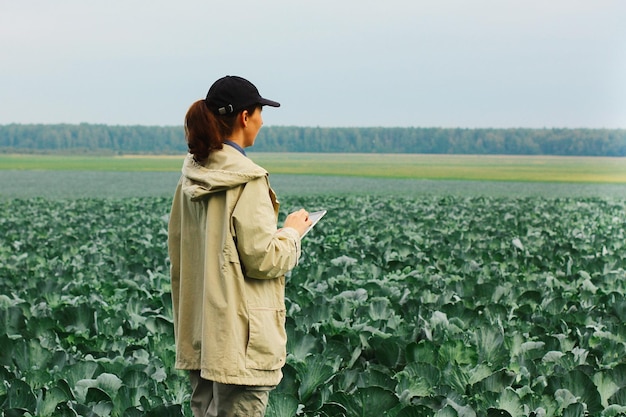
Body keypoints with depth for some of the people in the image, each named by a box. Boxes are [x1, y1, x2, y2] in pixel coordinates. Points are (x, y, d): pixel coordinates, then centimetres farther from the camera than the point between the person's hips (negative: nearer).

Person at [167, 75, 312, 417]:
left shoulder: (191, 177, 9)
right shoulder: (247, 181, -16)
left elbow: (176, 249, 16)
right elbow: (262, 258, -16)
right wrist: (292, 231, 1)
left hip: (199, 333, 8)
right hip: (240, 338, -8)